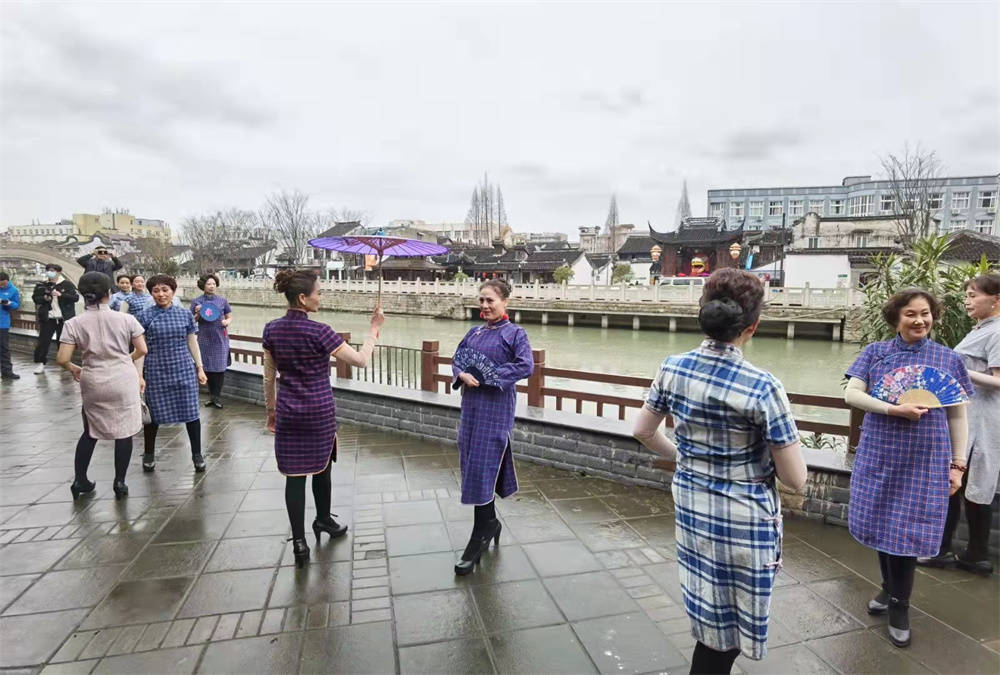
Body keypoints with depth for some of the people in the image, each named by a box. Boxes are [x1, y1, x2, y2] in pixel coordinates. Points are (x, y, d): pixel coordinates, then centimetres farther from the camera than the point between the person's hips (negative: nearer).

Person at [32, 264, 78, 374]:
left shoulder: (67, 284, -3)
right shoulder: (42, 285, 5)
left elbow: (76, 297, -11)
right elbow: (35, 298, 8)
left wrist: (61, 295, -22)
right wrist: (44, 298, -12)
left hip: (64, 318, -2)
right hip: (47, 318, 2)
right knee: (43, 340, 0)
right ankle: (40, 363, 8)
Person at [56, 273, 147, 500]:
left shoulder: (74, 324, -5)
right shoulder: (126, 319, -7)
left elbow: (62, 359, -8)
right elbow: (142, 350, -3)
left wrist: (74, 369, 14)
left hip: (93, 383, 2)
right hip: (124, 381, -2)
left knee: (91, 431, 20)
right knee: (124, 432, 8)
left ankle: (79, 481, 25)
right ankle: (119, 483, 15)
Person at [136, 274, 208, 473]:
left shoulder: (185, 314, 5)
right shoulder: (145, 316, 0)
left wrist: (200, 368, 7)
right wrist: (139, 375, -5)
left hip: (184, 370, 1)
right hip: (156, 372, -1)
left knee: (191, 412, 2)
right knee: (154, 414, 9)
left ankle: (197, 455, 16)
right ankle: (148, 455, 31)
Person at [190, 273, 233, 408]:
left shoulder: (222, 301, 4)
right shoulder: (196, 301, 4)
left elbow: (230, 317, 11)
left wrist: (227, 322, -11)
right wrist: (197, 314, -12)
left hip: (220, 338, -1)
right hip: (205, 338, 1)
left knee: (220, 368, -3)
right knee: (208, 368, 6)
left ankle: (217, 396, 7)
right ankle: (211, 395, 19)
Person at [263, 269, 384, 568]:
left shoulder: (272, 329, -2)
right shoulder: (319, 332, -19)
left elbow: (268, 377, 6)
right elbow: (361, 360, -16)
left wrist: (271, 409, 18)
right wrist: (374, 328, -5)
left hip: (288, 412, 4)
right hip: (320, 412, -3)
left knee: (294, 474, 7)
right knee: (321, 466, 18)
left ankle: (299, 541, 11)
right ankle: (324, 520, 38)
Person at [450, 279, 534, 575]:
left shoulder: (514, 333, -5)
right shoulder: (475, 332, 12)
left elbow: (526, 365, -18)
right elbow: (457, 359, 13)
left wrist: (488, 378, -17)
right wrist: (462, 375, -9)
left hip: (496, 409, -6)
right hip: (471, 406, 7)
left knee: (482, 469, -7)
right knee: (472, 467, 12)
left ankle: (478, 539, 5)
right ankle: (490, 522, 31)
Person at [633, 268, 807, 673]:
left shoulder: (673, 368, -9)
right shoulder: (762, 387, -23)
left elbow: (643, 431, 5)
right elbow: (796, 479, -16)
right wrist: (763, 455, 3)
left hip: (690, 505, 5)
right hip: (743, 518, -4)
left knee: (710, 621, 25)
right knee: (727, 630, 17)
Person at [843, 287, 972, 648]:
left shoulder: (949, 359, 3)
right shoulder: (875, 352, 1)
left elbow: (957, 415, 5)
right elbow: (851, 394, -7)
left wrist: (957, 464, 3)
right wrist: (894, 410, -20)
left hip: (925, 460, -1)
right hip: (879, 455, 1)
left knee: (907, 529, 3)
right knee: (882, 525, 10)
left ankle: (899, 605, 21)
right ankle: (890, 589, 33)